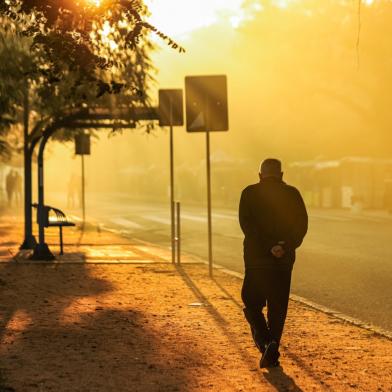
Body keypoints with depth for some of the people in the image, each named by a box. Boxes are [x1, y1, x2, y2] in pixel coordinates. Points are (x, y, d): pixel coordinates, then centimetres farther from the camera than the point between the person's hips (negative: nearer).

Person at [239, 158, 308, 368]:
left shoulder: (249, 193, 1)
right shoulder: (292, 194, 5)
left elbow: (246, 224, -11)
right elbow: (301, 224, -6)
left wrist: (268, 247, -16)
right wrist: (286, 247, -13)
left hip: (255, 258, -1)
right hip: (284, 259, 1)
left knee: (252, 303, 11)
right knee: (278, 307, 9)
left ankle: (264, 341, -11)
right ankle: (272, 352, 4)